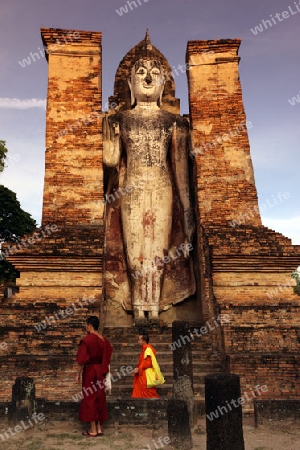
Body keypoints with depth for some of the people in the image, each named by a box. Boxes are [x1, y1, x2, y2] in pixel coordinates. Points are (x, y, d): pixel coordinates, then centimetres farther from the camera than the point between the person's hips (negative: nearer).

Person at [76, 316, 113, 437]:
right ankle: (99, 428, 19)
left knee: (90, 398, 3)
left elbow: (81, 360, -16)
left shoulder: (87, 340, -17)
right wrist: (103, 371, 17)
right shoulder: (104, 340, 3)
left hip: (89, 371, -6)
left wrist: (78, 374, -7)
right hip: (100, 372, 6)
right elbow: (106, 357, 7)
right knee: (99, 397, 13)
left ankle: (93, 430, 9)